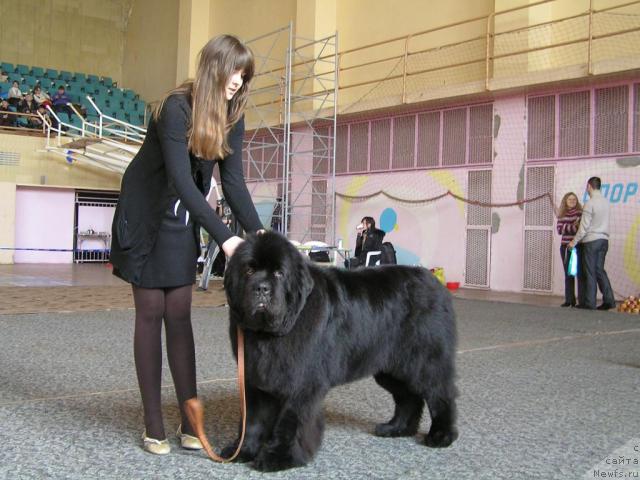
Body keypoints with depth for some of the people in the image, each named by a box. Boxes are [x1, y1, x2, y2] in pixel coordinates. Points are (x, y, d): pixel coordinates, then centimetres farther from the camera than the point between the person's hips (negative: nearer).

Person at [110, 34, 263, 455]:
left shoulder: (232, 116, -4)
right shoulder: (177, 107, -24)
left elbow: (234, 181, -8)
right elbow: (180, 180, -32)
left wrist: (259, 232, -21)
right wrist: (224, 237, -38)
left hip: (183, 222, 5)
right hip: (146, 218, -5)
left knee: (180, 315, 3)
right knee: (151, 314, -2)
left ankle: (190, 421, 5)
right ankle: (154, 425, 6)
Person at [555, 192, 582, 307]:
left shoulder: (580, 213, -1)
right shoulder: (562, 215, 11)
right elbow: (559, 229, -2)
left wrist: (567, 228, -13)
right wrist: (573, 226, -12)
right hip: (565, 246, 5)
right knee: (568, 274, 8)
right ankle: (569, 300, 13)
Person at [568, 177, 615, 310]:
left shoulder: (590, 203, -13)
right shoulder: (606, 202, 8)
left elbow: (584, 227, -13)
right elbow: (600, 221, 13)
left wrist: (574, 241, -5)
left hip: (591, 240, -6)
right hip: (604, 239, 6)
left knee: (590, 272, 0)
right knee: (599, 270, 11)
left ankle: (589, 302, 4)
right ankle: (608, 300, 5)